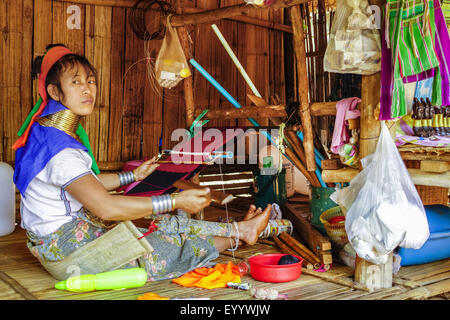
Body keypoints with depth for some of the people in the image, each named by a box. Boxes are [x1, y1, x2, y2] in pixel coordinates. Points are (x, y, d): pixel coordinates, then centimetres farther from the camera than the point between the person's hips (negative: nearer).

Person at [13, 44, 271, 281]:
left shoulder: (50, 131, 5)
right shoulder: (59, 149, -29)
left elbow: (88, 184, 16)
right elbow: (106, 207, -34)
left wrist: (133, 176, 27)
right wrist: (175, 201, -32)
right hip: (65, 244, -9)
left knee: (165, 223, 5)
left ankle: (239, 228, 14)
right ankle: (238, 234, 10)